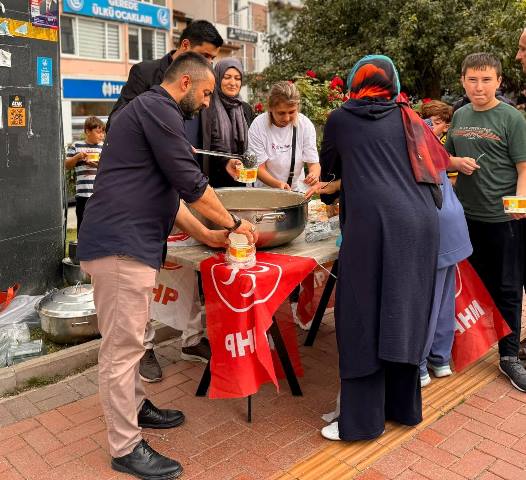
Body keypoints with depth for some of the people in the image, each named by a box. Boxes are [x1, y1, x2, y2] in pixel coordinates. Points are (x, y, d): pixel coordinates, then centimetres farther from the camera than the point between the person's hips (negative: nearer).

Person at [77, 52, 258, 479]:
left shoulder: (147, 109, 23)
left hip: (126, 242, 11)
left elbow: (169, 192, 24)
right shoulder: (158, 109, -10)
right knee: (122, 347, -3)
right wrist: (234, 223, -1)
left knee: (128, 339, 21)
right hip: (122, 245, -11)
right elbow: (191, 183, -14)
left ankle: (135, 407, 36)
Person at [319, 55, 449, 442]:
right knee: (404, 313, 13)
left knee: (364, 316, 1)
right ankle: (404, 406, 26)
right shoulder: (408, 119, 21)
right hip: (421, 221, 5)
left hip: (373, 223, -4)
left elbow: (327, 168, 28)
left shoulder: (339, 119, 14)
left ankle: (361, 419, 7)